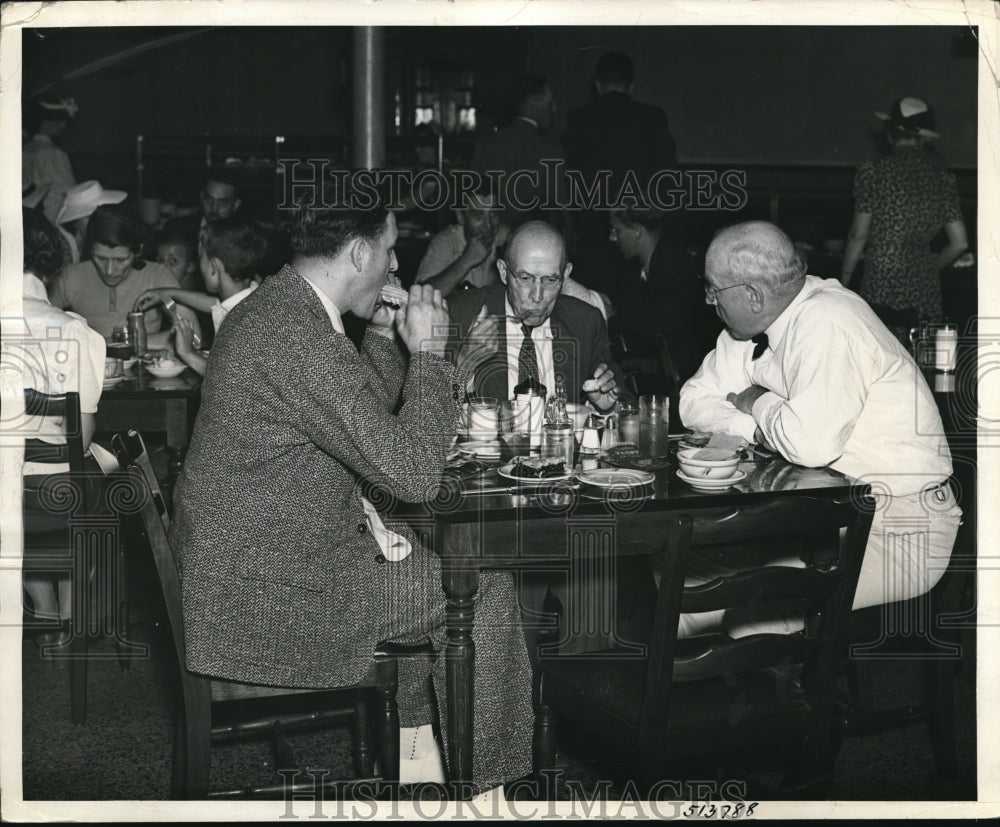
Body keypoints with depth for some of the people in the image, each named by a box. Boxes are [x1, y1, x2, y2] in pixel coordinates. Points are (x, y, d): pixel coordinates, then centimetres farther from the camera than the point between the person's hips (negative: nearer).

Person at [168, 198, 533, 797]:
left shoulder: (274, 307, 7)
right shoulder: (300, 338, -26)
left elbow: (370, 427, 20)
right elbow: (414, 473, -24)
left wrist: (385, 338, 9)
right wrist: (426, 352, -16)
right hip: (265, 599, -11)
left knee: (433, 559, 23)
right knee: (483, 587, -2)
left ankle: (414, 743, 29)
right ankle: (483, 774, 15)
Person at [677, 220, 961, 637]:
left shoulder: (826, 322, -23)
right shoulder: (760, 321, 3)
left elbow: (810, 443, -32)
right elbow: (696, 401, 8)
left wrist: (758, 403, -11)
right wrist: (760, 429, -11)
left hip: (897, 530, -9)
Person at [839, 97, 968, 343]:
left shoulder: (873, 172, -4)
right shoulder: (943, 179, 9)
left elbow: (859, 236, -3)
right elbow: (959, 243, 10)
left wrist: (843, 283, 8)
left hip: (880, 289, -4)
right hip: (926, 294, 4)